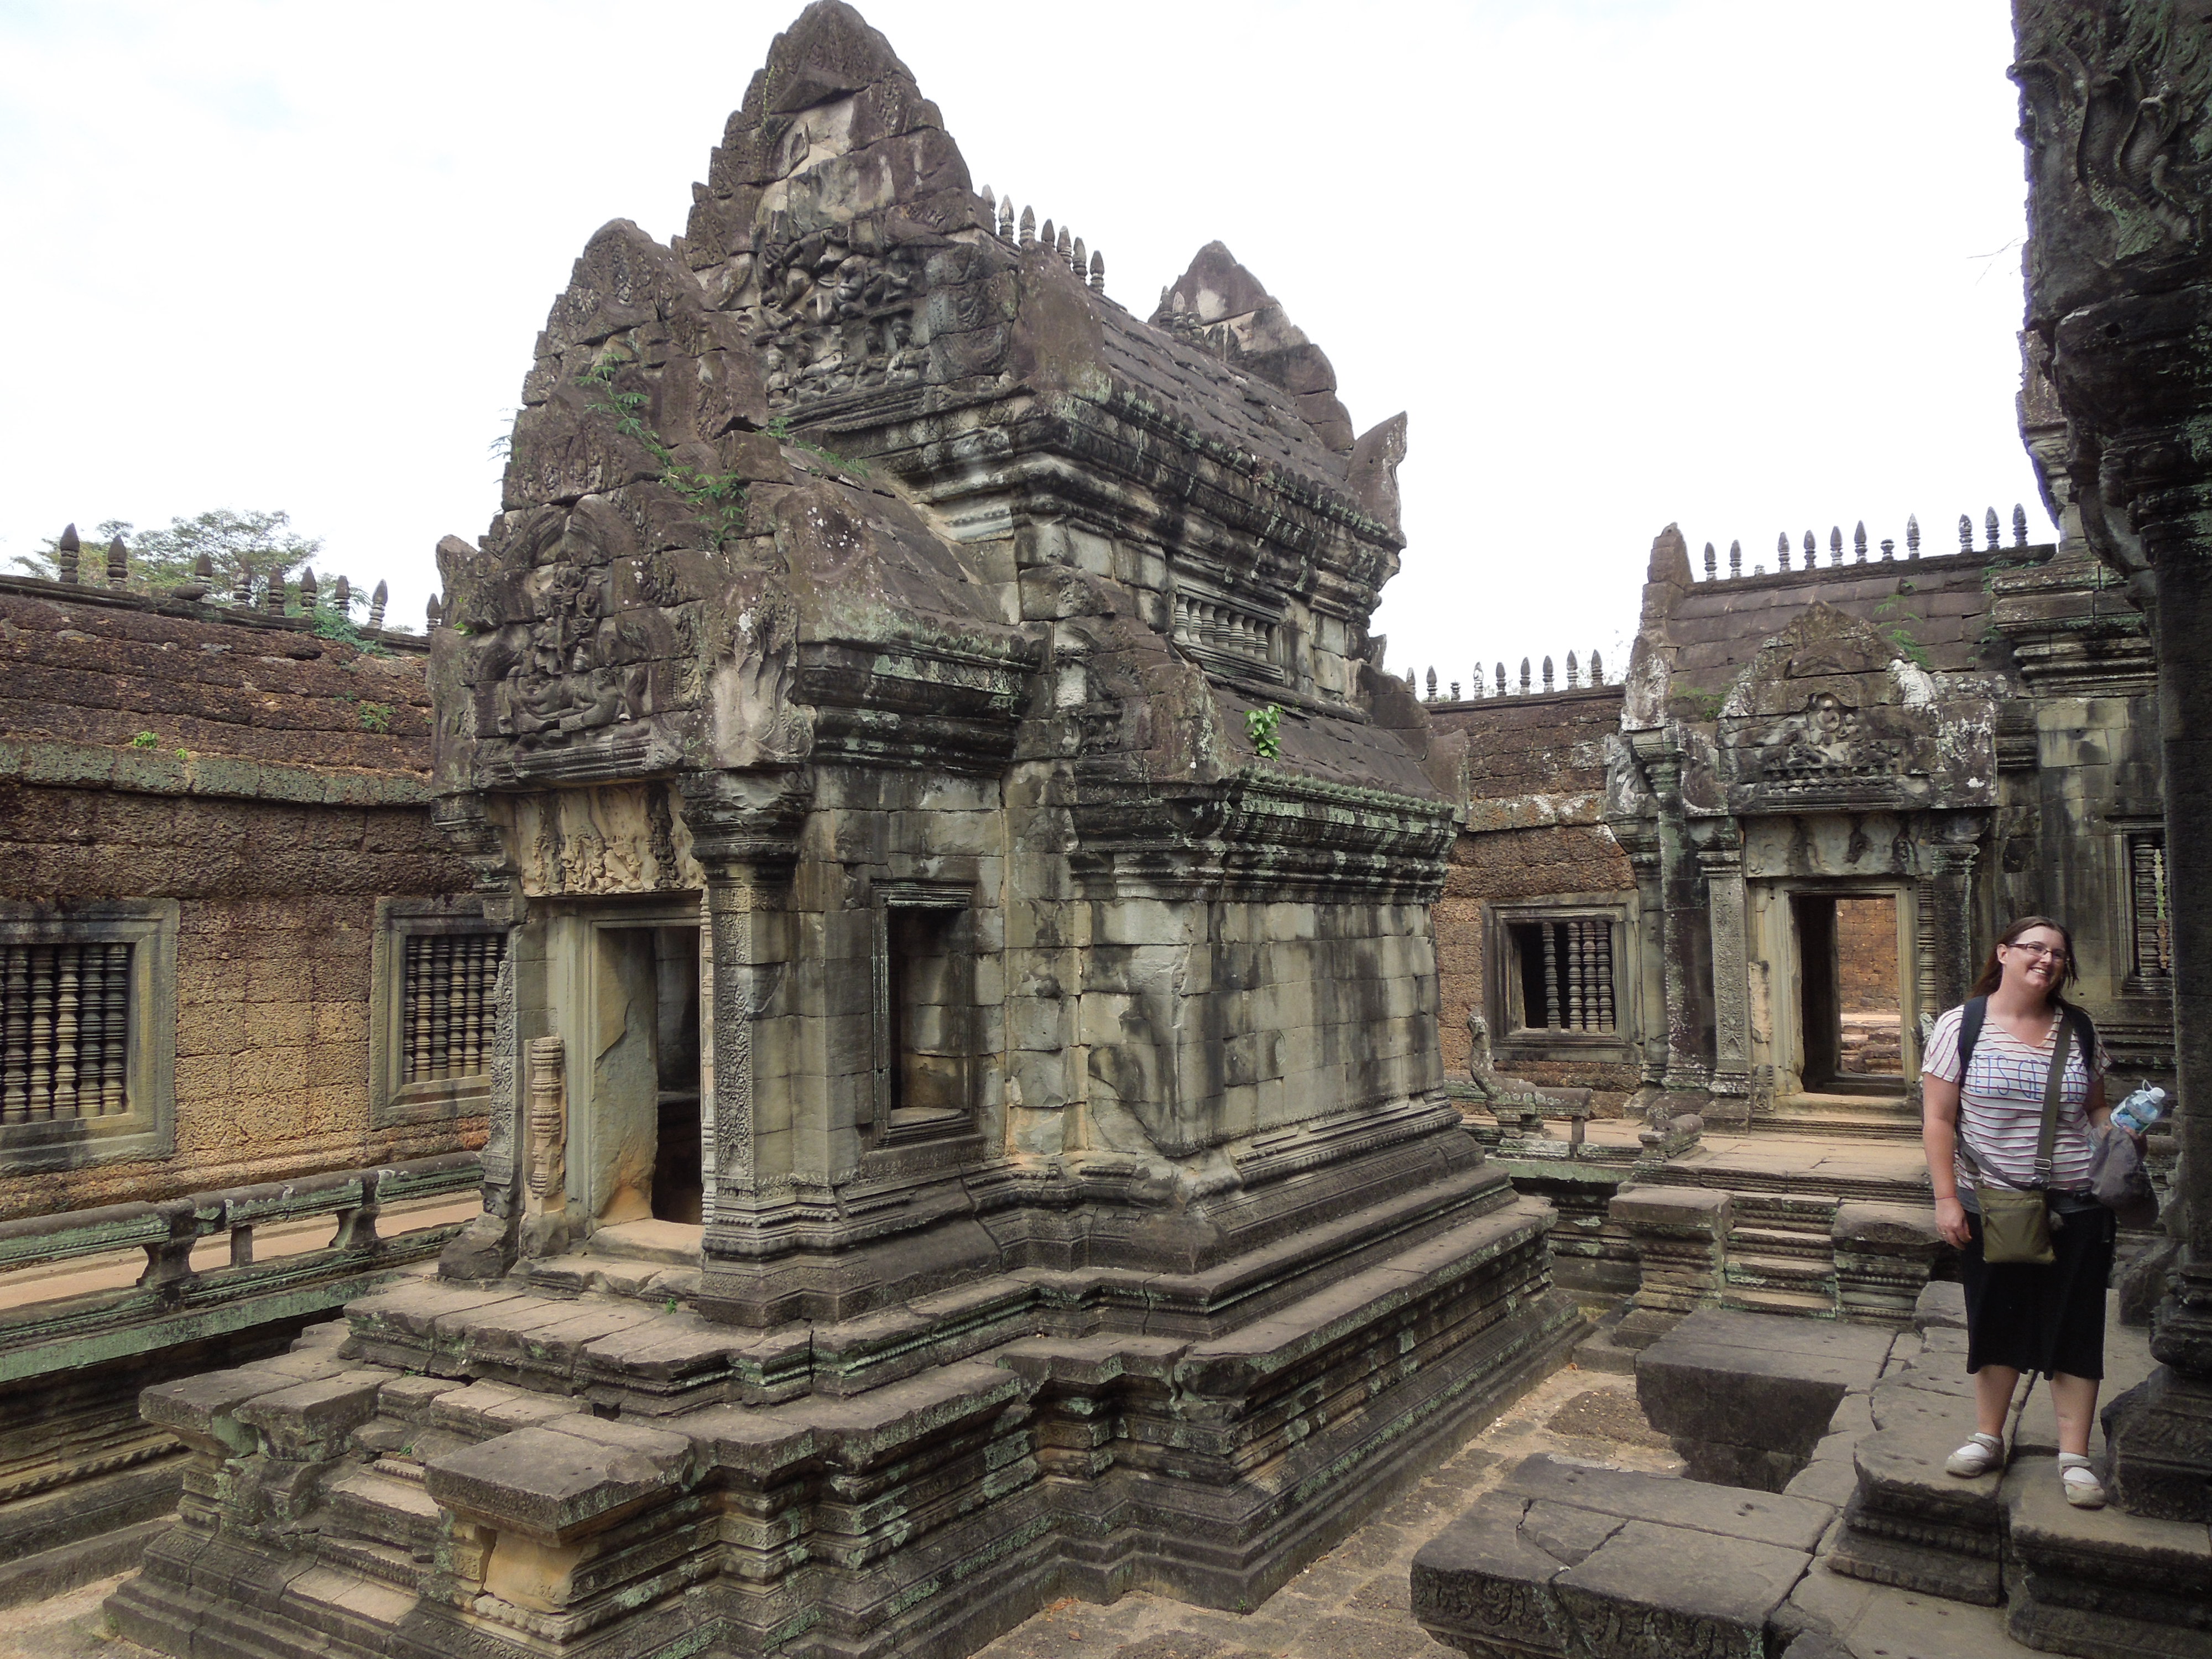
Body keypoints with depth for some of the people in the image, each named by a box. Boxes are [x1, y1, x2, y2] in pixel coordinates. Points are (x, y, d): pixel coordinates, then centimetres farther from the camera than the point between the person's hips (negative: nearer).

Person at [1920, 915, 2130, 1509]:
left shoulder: (2078, 1031, 5)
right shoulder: (1961, 1026, -5)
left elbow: (2097, 1109, 16)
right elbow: (1938, 1120, -5)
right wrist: (1946, 1198, -10)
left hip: (2074, 1209, 2)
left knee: (2074, 1329, 6)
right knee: (1996, 1324, 11)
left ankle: (2074, 1457, 17)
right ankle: (1988, 1438, 27)